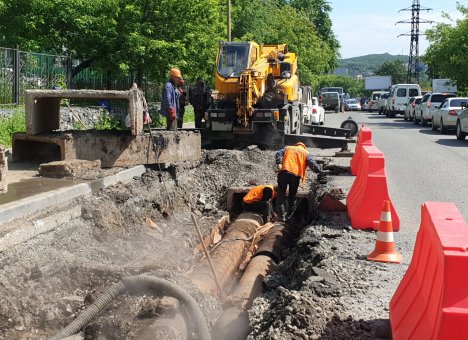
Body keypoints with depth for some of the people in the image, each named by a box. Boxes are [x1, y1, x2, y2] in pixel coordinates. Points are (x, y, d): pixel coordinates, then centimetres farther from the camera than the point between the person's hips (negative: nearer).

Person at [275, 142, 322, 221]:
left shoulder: (288, 148, 24)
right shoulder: (306, 153, 18)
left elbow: (279, 154, 6)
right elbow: (312, 163, 4)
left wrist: (279, 164, -7)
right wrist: (319, 169, 17)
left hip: (284, 172, 0)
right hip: (296, 175, 0)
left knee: (281, 194, 6)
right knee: (292, 196, 14)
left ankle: (282, 215, -1)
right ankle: (289, 216, 16)